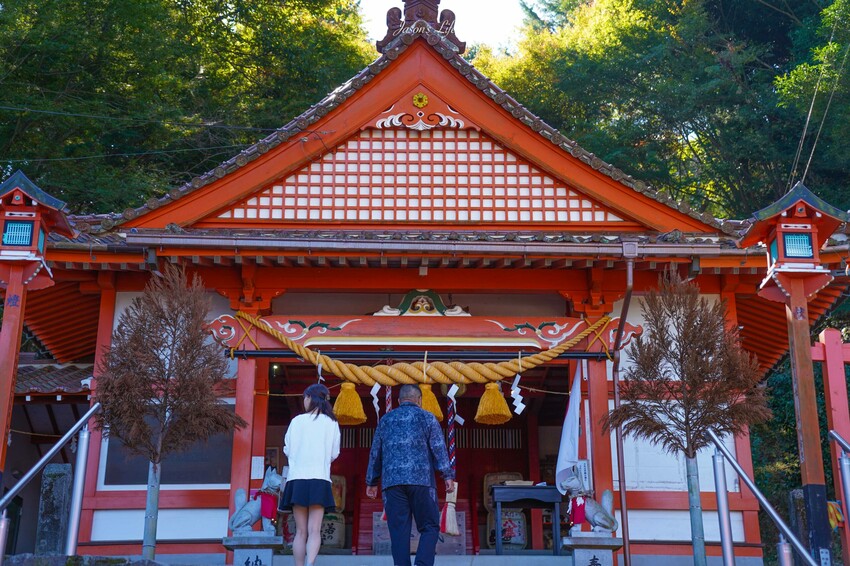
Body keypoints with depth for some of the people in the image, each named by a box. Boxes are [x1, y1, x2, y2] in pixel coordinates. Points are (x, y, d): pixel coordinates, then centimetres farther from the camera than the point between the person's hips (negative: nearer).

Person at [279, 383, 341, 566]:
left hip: (297, 479, 1)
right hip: (320, 480, -1)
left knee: (301, 531, 6)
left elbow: (287, 450, 10)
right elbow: (334, 454, 9)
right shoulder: (332, 423, 5)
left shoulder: (297, 421, 4)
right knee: (314, 531, -6)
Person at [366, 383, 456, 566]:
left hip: (392, 482, 3)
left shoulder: (385, 420, 18)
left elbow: (375, 453, 19)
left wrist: (371, 482, 25)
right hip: (421, 480, -2)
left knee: (399, 531, 3)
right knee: (429, 527, 3)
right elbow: (439, 449, 0)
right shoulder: (427, 417, 9)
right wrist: (448, 476, -1)